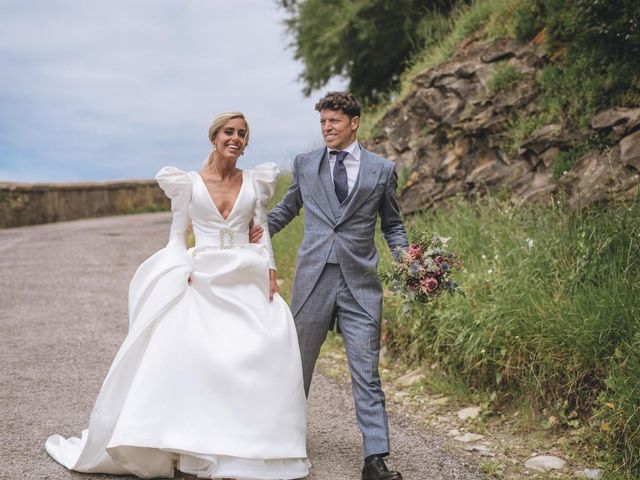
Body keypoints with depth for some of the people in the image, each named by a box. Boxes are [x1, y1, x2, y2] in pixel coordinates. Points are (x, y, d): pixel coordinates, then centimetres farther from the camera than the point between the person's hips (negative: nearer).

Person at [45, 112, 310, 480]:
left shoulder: (255, 182, 9)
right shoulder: (189, 183, 4)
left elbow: (263, 233, 11)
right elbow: (177, 235, 7)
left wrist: (270, 271, -2)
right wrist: (186, 274, -7)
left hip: (246, 282, 1)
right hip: (200, 281, -1)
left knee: (272, 340, -17)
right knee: (181, 347, -19)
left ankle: (253, 445, -6)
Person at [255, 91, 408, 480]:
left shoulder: (381, 169, 5)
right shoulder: (305, 164, 9)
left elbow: (392, 224, 12)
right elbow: (288, 207, 23)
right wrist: (261, 228, 6)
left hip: (360, 283, -1)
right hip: (313, 279, 2)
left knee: (366, 372, -2)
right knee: (298, 364, 13)